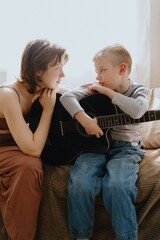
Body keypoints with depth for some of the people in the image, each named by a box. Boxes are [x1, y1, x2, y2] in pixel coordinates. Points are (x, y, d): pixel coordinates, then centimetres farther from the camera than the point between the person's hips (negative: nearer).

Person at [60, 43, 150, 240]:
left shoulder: (139, 91, 3)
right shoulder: (96, 89, 8)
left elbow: (137, 110, -20)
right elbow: (67, 96, -6)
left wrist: (108, 92, -14)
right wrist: (84, 119, -22)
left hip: (125, 148, -2)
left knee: (116, 186, -32)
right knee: (79, 184, -26)